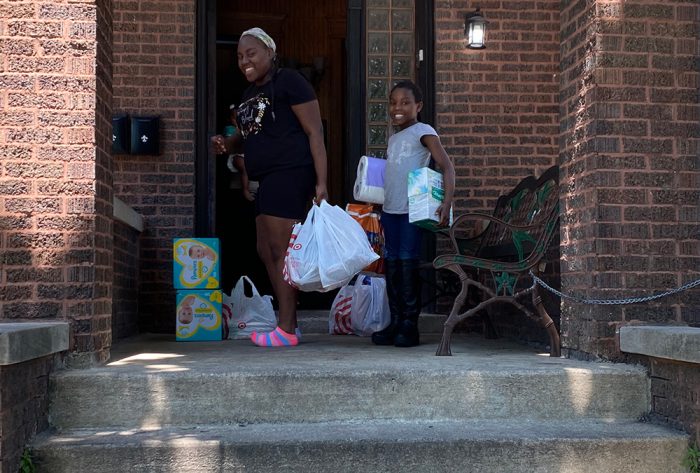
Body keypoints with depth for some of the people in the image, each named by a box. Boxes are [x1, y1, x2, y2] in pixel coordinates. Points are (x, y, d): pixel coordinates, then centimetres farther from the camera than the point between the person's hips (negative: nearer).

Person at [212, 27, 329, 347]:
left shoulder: (288, 82, -7)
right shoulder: (249, 94, 19)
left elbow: (315, 132, -11)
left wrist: (321, 182, -19)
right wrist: (228, 143, 9)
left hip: (290, 173, -10)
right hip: (268, 178, 10)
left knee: (280, 250, -10)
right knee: (266, 251, 11)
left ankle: (287, 331, -5)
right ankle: (288, 322, 18)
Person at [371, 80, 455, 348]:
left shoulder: (423, 132, -5)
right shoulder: (393, 138, 18)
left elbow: (447, 167, -14)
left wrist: (447, 203, -26)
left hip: (412, 210, -7)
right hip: (390, 209, 7)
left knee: (408, 262, -7)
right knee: (391, 263, 7)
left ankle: (410, 325, -2)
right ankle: (395, 323, 14)